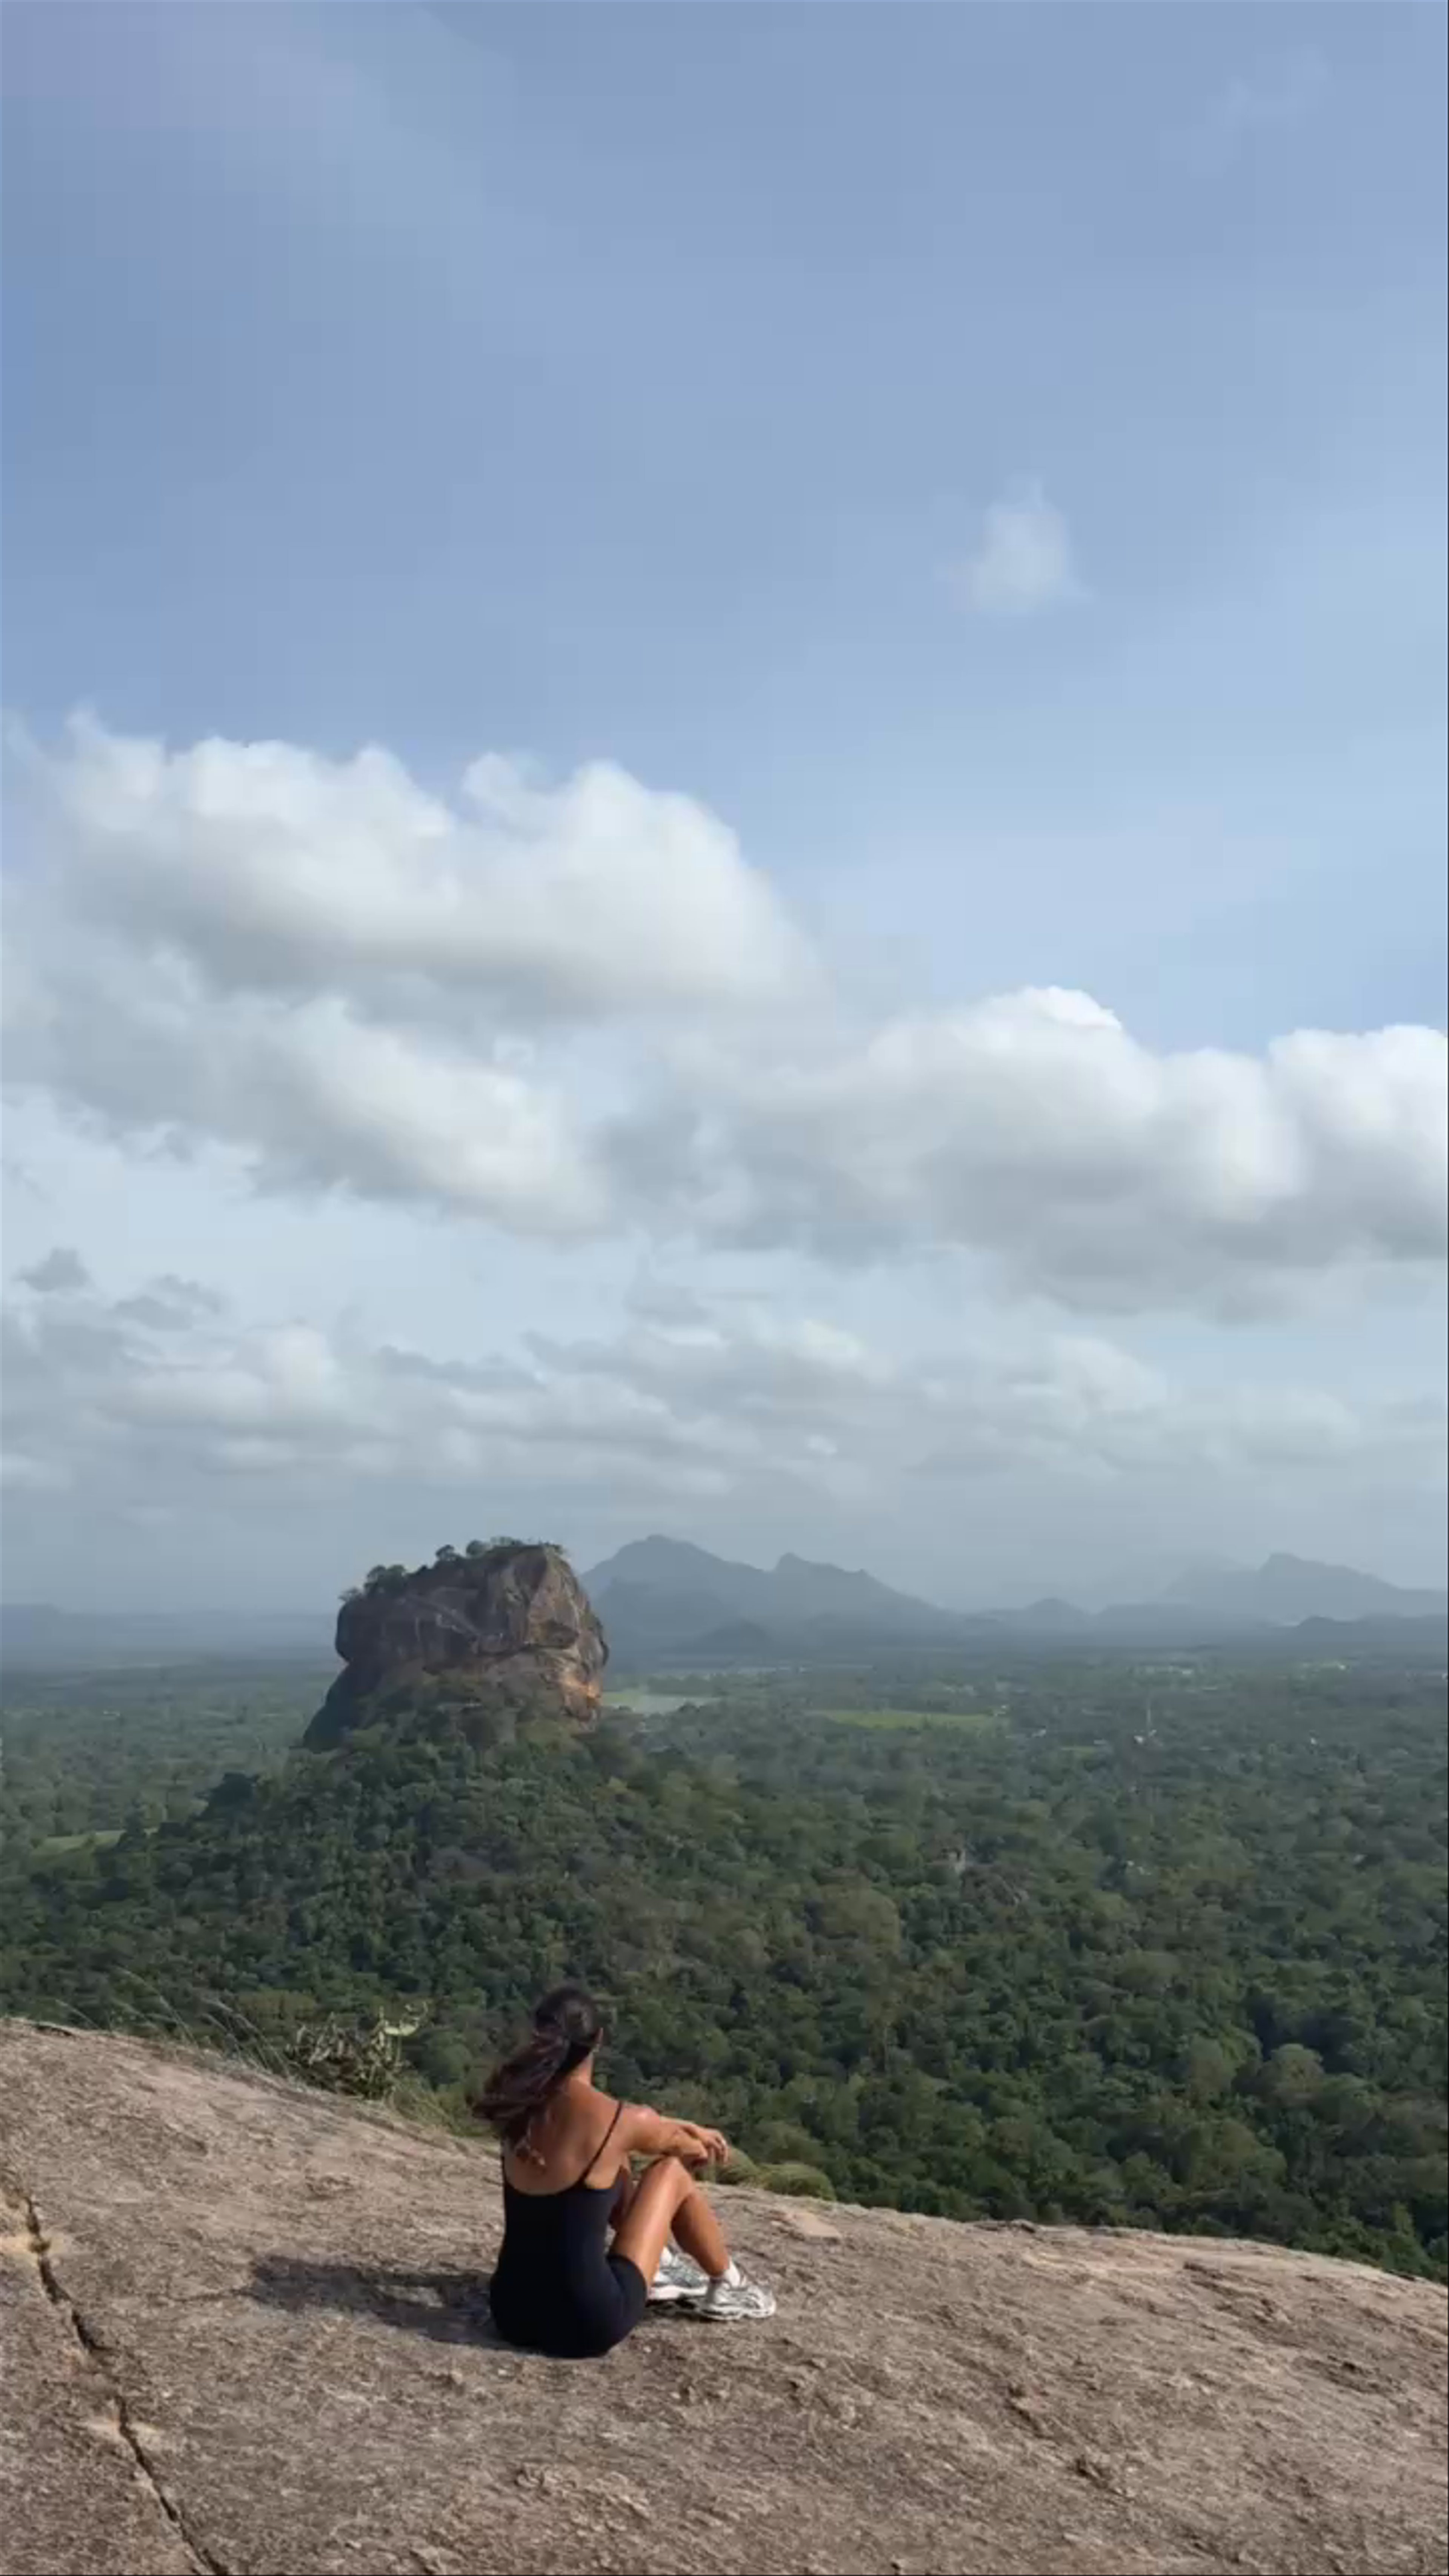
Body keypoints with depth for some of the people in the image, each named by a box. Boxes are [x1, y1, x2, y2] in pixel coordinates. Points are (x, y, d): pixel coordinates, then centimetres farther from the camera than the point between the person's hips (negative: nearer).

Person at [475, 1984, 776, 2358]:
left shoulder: (519, 2107, -1)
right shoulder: (618, 2122, -16)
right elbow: (676, 2143, 9)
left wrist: (692, 2129, 31)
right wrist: (700, 2146, 34)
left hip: (512, 2312, 5)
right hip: (587, 2324, -5)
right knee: (672, 2171, 14)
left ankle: (663, 2262, 43)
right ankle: (727, 2287, 36)